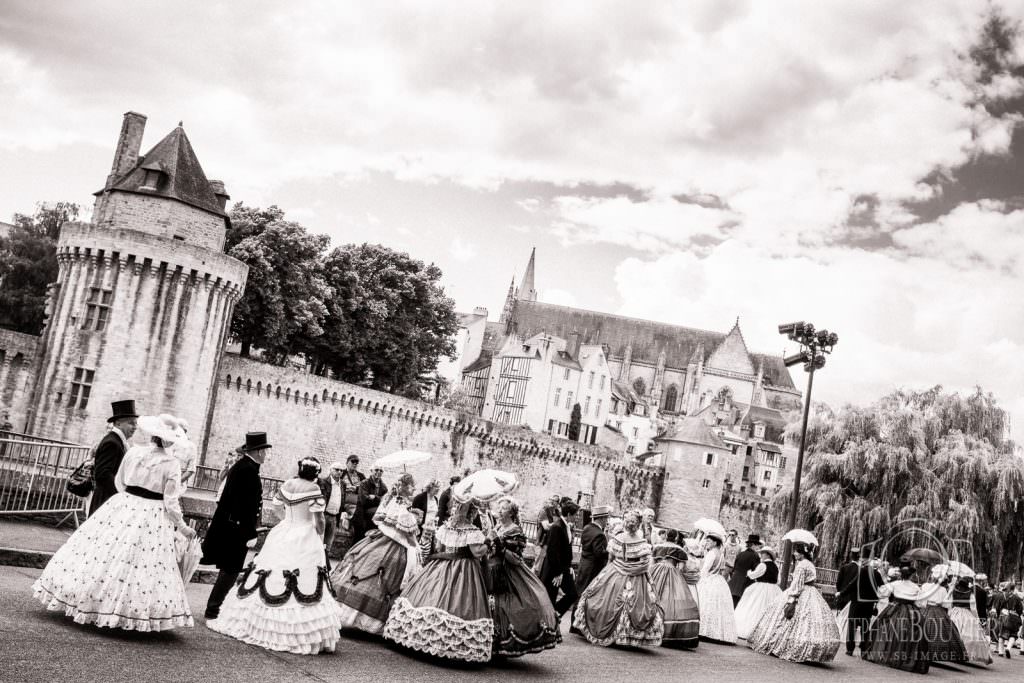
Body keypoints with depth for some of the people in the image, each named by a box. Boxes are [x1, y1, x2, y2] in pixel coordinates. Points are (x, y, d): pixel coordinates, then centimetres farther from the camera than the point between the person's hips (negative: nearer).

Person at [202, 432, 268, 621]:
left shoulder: (240, 465, 11)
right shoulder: (249, 470, -19)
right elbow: (248, 505, -22)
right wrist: (251, 534, -21)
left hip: (227, 526, 9)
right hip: (236, 529, -9)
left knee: (229, 571, 16)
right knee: (230, 571, -2)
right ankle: (213, 613, 3)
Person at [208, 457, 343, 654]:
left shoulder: (287, 485, 4)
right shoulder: (313, 489, -12)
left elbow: (277, 507, 16)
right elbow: (319, 518, -13)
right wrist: (320, 536, 1)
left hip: (282, 537, 6)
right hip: (305, 540, -6)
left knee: (271, 580, 12)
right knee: (305, 584, -5)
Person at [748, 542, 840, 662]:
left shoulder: (801, 566, -13)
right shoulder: (811, 565, 14)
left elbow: (796, 585, -19)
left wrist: (791, 600, -21)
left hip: (801, 597, -8)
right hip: (812, 597, 8)